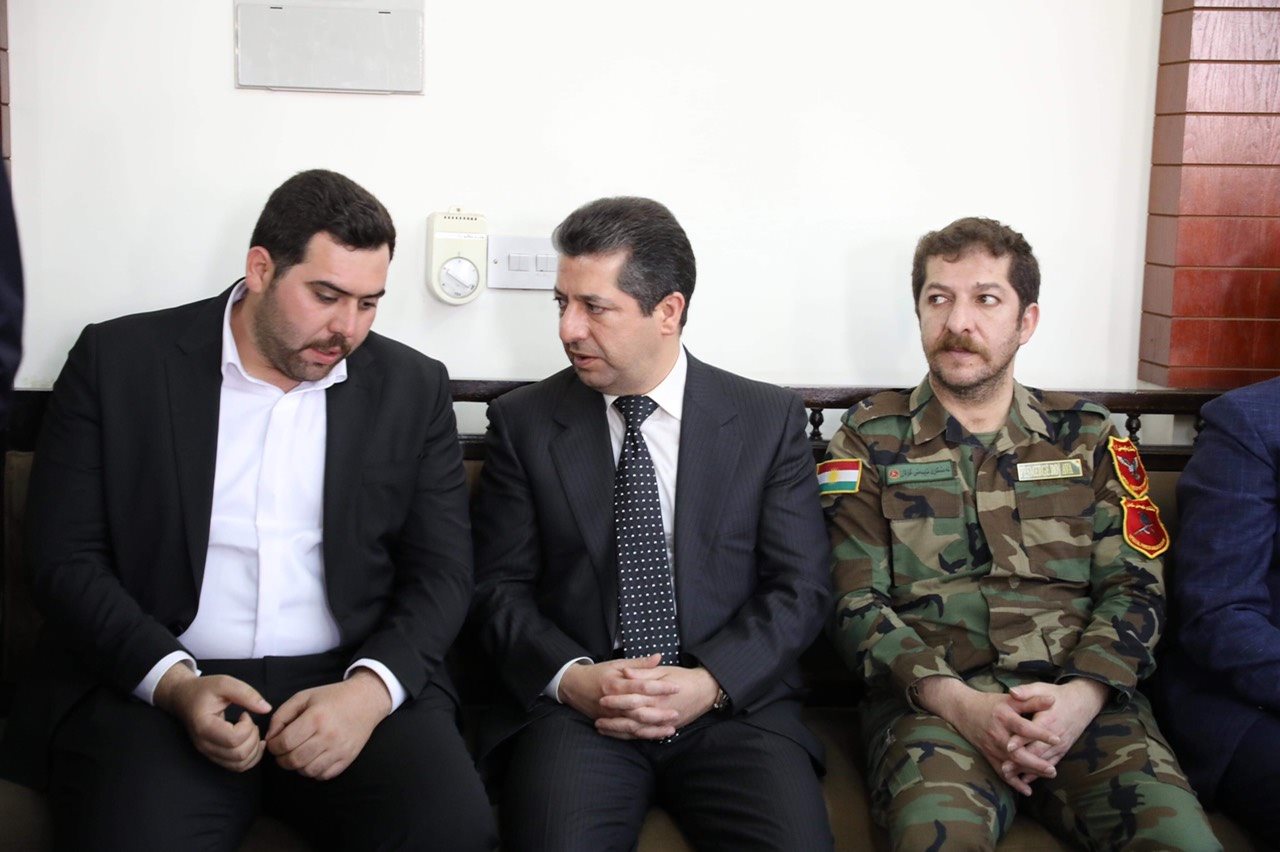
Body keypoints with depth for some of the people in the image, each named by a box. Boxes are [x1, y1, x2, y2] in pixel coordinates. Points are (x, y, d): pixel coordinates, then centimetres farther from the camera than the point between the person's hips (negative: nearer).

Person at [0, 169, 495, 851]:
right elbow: (65, 558, 1)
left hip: (352, 683, 2)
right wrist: (174, 682, -15)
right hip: (151, 684, -1)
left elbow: (441, 571, 5)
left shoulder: (413, 387, 9)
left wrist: (371, 688, -13)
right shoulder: (117, 361, 4)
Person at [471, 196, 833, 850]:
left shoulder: (770, 419, 6)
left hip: (731, 703, 1)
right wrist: (571, 677, -12)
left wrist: (710, 683, -12)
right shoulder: (523, 423, 7)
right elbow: (500, 587, 5)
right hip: (575, 707, 0)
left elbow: (800, 587, 3)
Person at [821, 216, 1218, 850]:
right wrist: (955, 700, -14)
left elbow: (1134, 586, 8)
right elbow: (855, 603, 2)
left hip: (1081, 695, 3)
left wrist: (1082, 694, -11)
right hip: (933, 697, -2)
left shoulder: (1087, 435, 16)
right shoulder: (870, 440, 10)